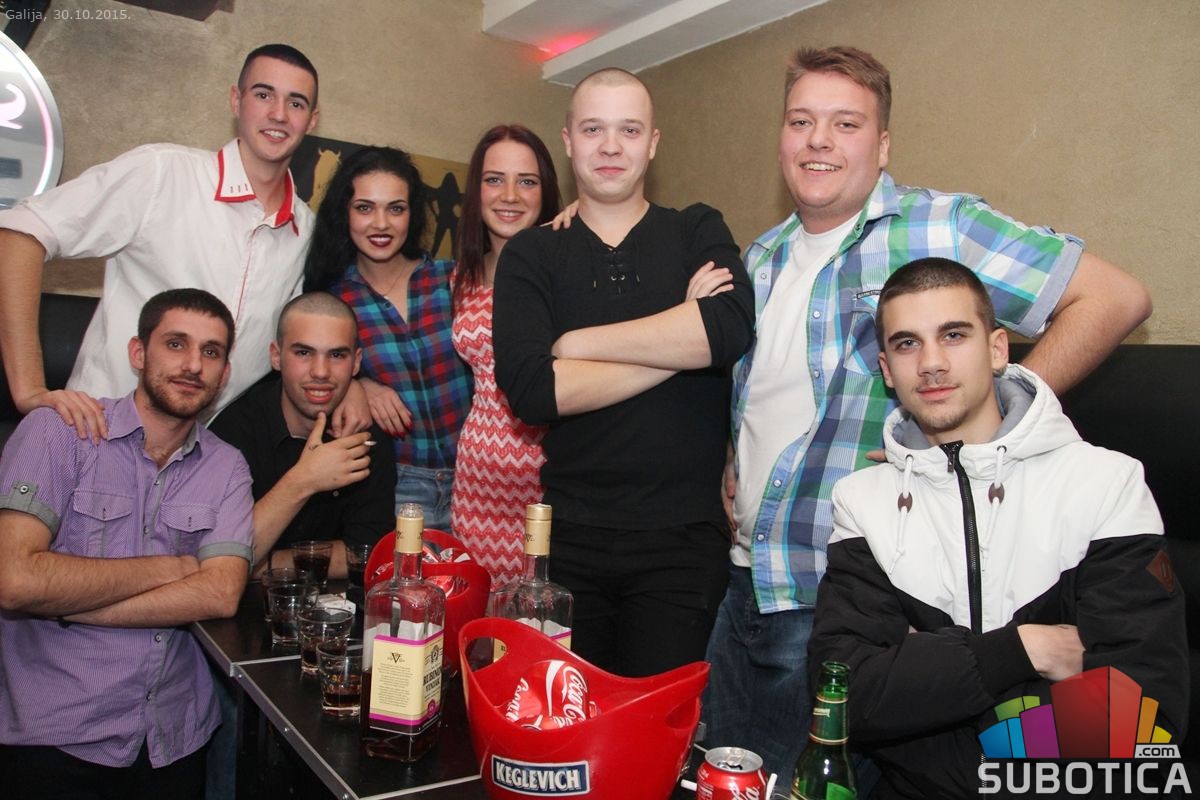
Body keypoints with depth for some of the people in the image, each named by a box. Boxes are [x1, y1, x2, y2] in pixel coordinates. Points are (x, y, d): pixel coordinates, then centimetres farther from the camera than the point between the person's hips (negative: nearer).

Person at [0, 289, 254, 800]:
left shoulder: (226, 467, 2)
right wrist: (170, 567, -11)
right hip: (55, 739, -3)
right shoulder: (57, 430, -8)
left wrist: (64, 607, -18)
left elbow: (221, 594, -11)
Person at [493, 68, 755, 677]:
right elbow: (529, 388, -12)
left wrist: (576, 342, -11)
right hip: (569, 534, 1)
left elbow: (731, 328, -17)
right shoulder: (530, 256, 5)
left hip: (683, 535, -1)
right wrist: (678, 344, -11)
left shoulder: (699, 233, 6)